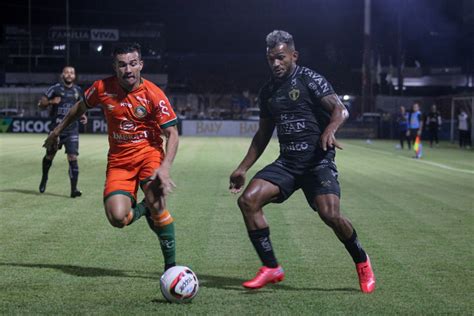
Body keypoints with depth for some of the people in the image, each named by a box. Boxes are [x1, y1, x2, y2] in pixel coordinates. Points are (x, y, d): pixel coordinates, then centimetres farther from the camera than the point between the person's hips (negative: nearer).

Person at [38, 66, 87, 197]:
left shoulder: (78, 90, 10)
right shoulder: (55, 89, -3)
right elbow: (41, 104, -2)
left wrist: (82, 115, 7)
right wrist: (51, 101, -22)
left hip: (72, 130, 1)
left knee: (73, 158, -10)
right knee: (50, 156, 13)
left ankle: (74, 189, -11)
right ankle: (44, 178, 40)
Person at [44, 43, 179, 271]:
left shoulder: (153, 95, -14)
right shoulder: (102, 88, -6)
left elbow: (172, 134, -13)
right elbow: (81, 107, 16)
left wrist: (165, 168, -27)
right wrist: (57, 131, 25)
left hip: (148, 153, -2)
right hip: (118, 160, 2)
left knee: (157, 205, -24)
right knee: (117, 218, -19)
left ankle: (171, 265, -5)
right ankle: (143, 208, 19)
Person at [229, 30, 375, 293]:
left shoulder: (309, 80, -5)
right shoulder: (268, 91, 14)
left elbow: (340, 109, -15)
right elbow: (263, 134, 23)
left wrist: (329, 130, -37)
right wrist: (243, 168, 19)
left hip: (318, 161, -6)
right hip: (287, 162, 6)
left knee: (330, 214, -24)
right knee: (248, 200, -13)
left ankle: (362, 262, 6)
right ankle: (271, 268, -3)